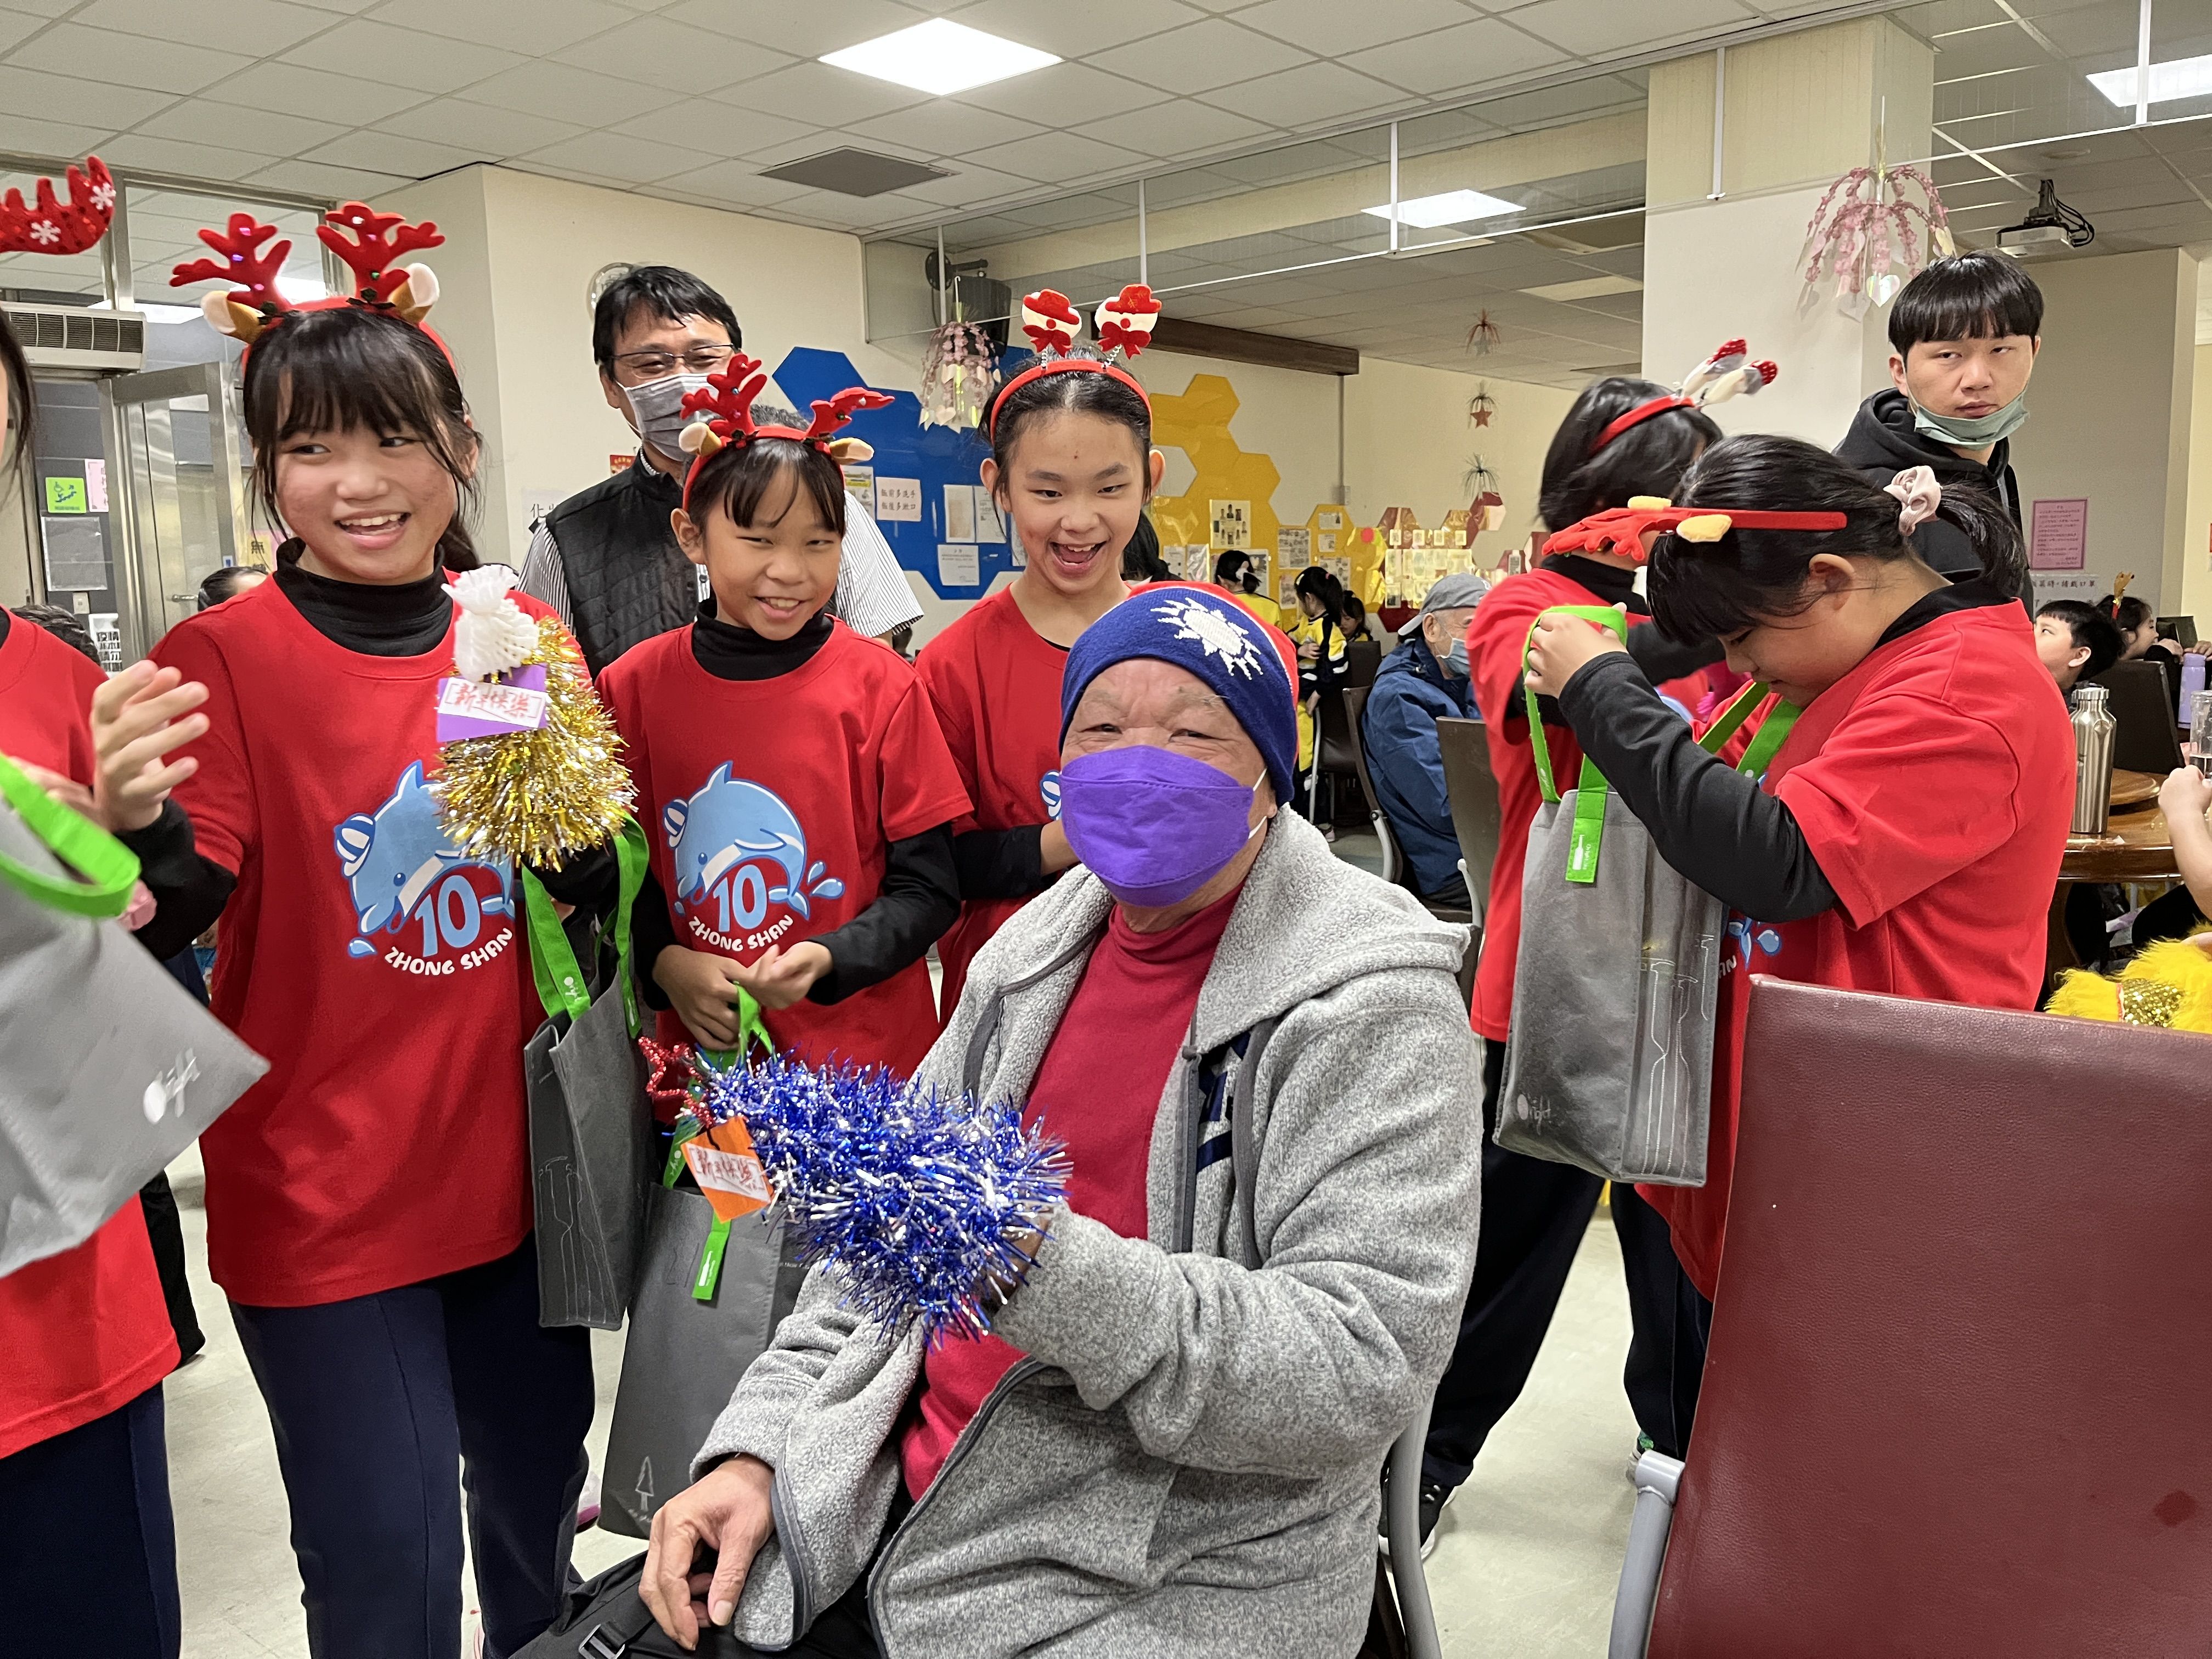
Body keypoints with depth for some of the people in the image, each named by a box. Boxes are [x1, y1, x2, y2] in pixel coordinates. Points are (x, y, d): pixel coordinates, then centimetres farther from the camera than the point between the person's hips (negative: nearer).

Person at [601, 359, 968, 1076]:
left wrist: (827, 960, -20)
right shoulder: (633, 686, -2)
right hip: (700, 1044, 2)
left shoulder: (880, 684, -7)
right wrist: (662, 962, -10)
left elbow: (929, 887, -5)